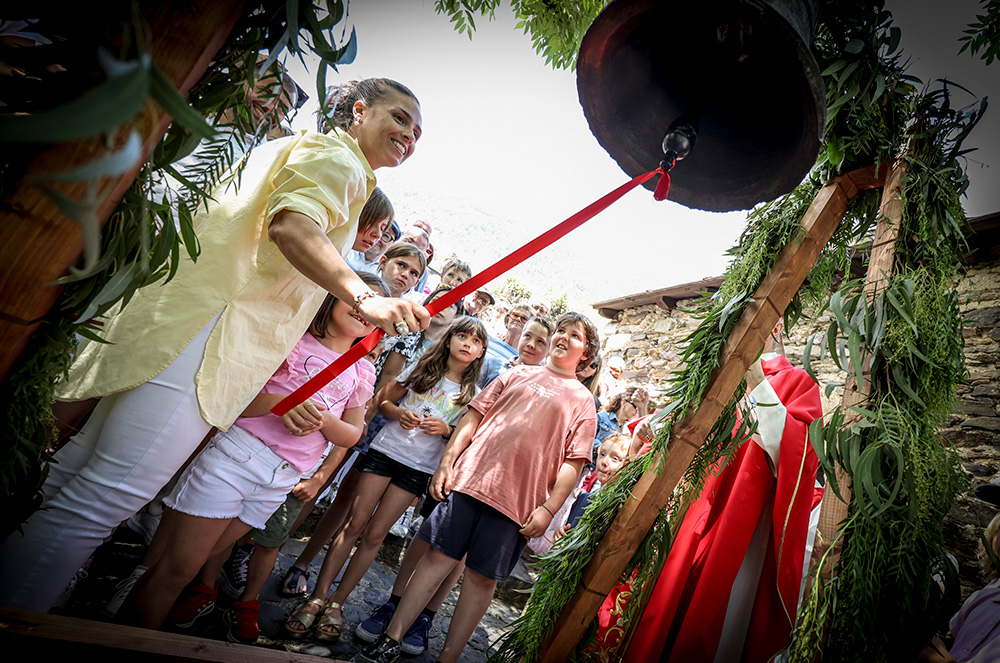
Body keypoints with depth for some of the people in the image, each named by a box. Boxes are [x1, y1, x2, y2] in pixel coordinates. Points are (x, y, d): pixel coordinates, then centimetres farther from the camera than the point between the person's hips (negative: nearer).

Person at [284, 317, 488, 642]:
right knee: (354, 523, -2)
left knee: (375, 534, 3)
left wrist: (446, 430, -11)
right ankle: (317, 598, 8)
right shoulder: (422, 369, 5)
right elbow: (384, 401, 9)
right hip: (385, 450, 0)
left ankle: (336, 603, 15)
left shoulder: (472, 394, 4)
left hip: (418, 468, 0)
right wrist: (399, 413, -12)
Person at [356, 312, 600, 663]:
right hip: (470, 478, 2)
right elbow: (473, 416, 10)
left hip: (517, 502, -1)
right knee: (438, 556, 4)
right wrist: (447, 461, 1)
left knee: (483, 577, 5)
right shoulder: (517, 374, 14)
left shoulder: (582, 401, 8)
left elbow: (573, 462, 1)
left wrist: (548, 509, -8)